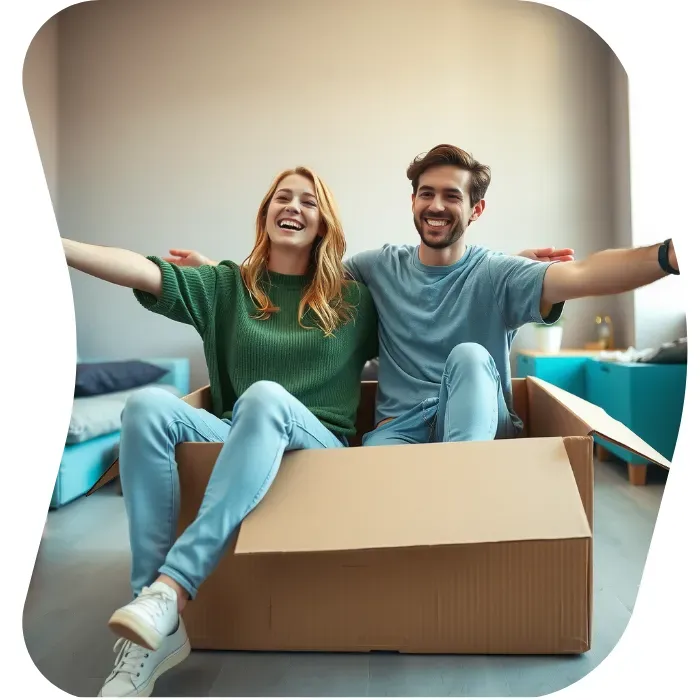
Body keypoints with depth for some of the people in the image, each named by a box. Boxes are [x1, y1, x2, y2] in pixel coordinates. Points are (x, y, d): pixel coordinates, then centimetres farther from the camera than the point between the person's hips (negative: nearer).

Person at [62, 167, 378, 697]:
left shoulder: (353, 297, 12)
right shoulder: (227, 286, 11)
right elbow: (143, 272, -4)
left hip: (319, 445, -1)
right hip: (236, 442, 2)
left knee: (266, 396, -34)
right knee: (149, 404, -27)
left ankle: (172, 588, -37)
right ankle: (158, 630, -28)